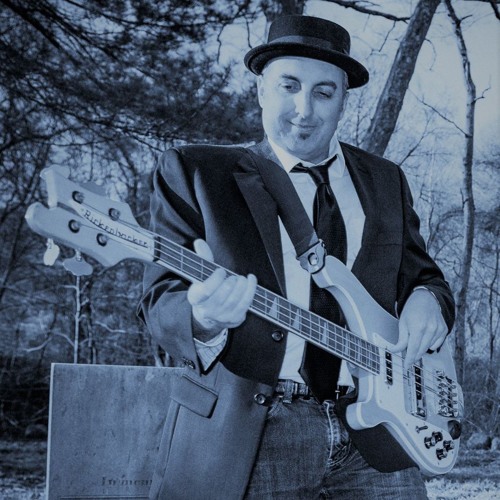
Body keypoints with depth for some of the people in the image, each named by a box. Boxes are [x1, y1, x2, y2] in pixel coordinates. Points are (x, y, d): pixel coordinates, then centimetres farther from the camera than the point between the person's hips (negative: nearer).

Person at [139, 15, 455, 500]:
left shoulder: (384, 181, 14)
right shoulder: (193, 171, 2)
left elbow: (421, 273, 22)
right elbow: (161, 299, -4)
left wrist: (426, 300, -2)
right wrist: (203, 321, -27)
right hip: (242, 440, -3)